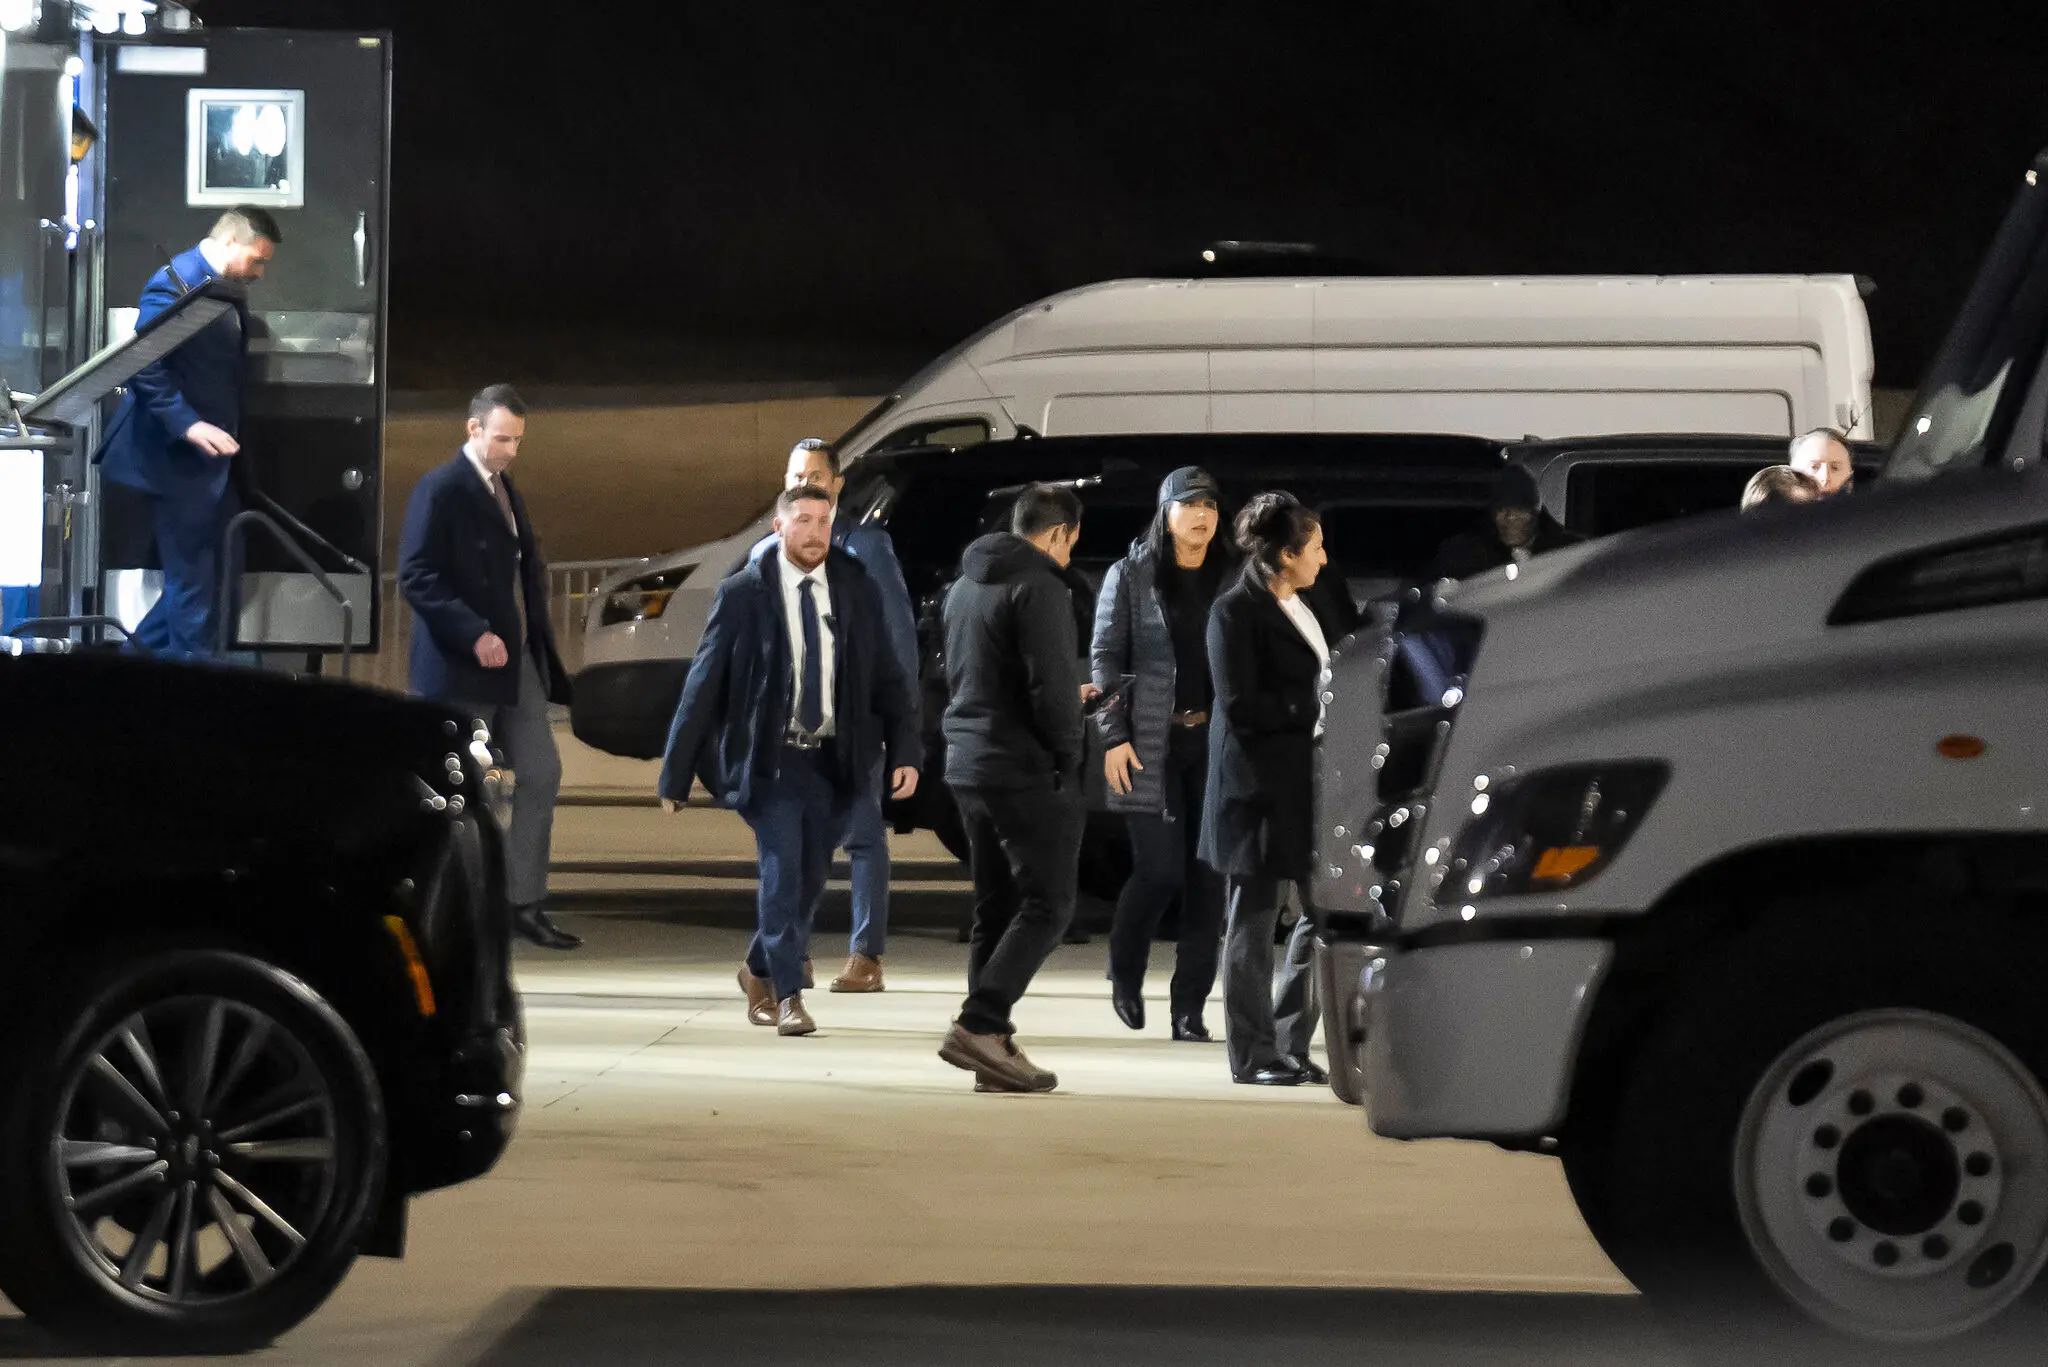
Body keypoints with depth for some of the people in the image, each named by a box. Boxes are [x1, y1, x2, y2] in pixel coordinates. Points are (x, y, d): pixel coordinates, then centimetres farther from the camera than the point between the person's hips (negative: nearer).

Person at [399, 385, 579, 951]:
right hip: (462, 667, -8)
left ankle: (525, 903, 8)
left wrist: (537, 642, 12)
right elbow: (417, 577, -19)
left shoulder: (506, 490, 16)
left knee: (541, 773, 3)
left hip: (516, 661, 8)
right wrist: (475, 635, -25)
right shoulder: (440, 491, -11)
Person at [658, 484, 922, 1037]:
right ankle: (787, 994, -4)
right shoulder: (744, 594, -6)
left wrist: (906, 751, -5)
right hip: (771, 758, -3)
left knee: (810, 877, 9)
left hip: (834, 761, 4)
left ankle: (760, 970, 32)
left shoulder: (857, 591, 3)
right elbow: (703, 685, -3)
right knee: (783, 870, -13)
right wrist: (676, 774, -3)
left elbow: (886, 676, 7)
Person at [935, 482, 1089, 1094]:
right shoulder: (1039, 586, -13)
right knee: (1046, 906, -6)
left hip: (968, 767, 9)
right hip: (1027, 770, -9)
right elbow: (1052, 684, -20)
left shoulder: (963, 586, 16)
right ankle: (978, 1026, -17)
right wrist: (1069, 758, -7)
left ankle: (993, 1049, 8)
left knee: (996, 909, 11)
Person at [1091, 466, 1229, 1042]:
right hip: (1153, 743, -3)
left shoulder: (1230, 581, 10)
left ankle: (1189, 1006, 5)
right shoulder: (1131, 575, 3)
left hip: (1217, 740, 3)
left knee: (1208, 875, 0)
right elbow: (1105, 658, 1)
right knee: (1160, 870, -9)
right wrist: (1113, 736, -7)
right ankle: (1124, 973, 19)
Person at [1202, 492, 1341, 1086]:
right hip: (1259, 788, -8)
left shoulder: (1301, 608, 16)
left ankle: (1291, 1045, 14)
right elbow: (1241, 707, -17)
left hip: (1308, 783, 8)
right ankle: (1253, 1054, 6)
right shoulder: (1236, 611, -11)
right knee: (1256, 921, 0)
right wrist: (1317, 706, -15)